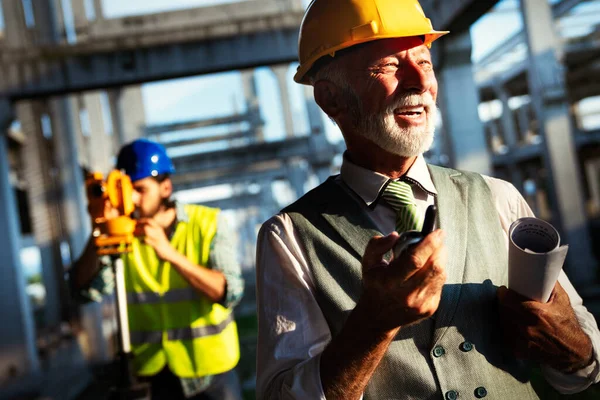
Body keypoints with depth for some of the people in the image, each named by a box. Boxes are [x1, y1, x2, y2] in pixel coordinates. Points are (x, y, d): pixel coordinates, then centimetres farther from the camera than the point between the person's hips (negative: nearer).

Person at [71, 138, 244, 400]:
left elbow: (230, 293, -19)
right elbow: (87, 288, -12)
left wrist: (170, 253, -28)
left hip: (210, 366, -2)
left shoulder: (207, 222, -9)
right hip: (159, 370, 2)